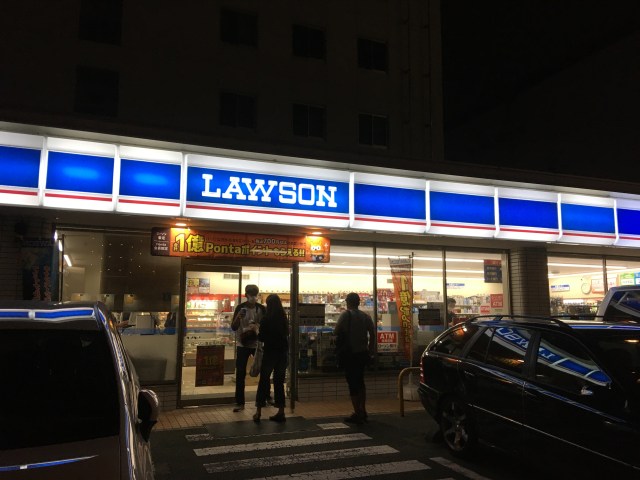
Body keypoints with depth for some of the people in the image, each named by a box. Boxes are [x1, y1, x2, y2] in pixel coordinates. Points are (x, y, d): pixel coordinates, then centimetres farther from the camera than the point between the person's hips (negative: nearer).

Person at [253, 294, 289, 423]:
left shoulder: (266, 319, -12)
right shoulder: (284, 319, 2)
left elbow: (261, 338, -8)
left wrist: (257, 332, 11)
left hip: (270, 352, -4)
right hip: (283, 353, 4)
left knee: (263, 381, 6)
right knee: (279, 382, 11)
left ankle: (258, 411, 8)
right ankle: (281, 412, 12)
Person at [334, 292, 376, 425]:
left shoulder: (346, 315, -10)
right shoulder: (366, 316, 7)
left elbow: (336, 333, -12)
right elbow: (372, 334, 7)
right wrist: (371, 351, 14)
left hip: (350, 354, -6)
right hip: (363, 353, 6)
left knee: (353, 383, -1)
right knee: (360, 381, 19)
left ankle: (358, 414, -1)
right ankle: (363, 411, 24)